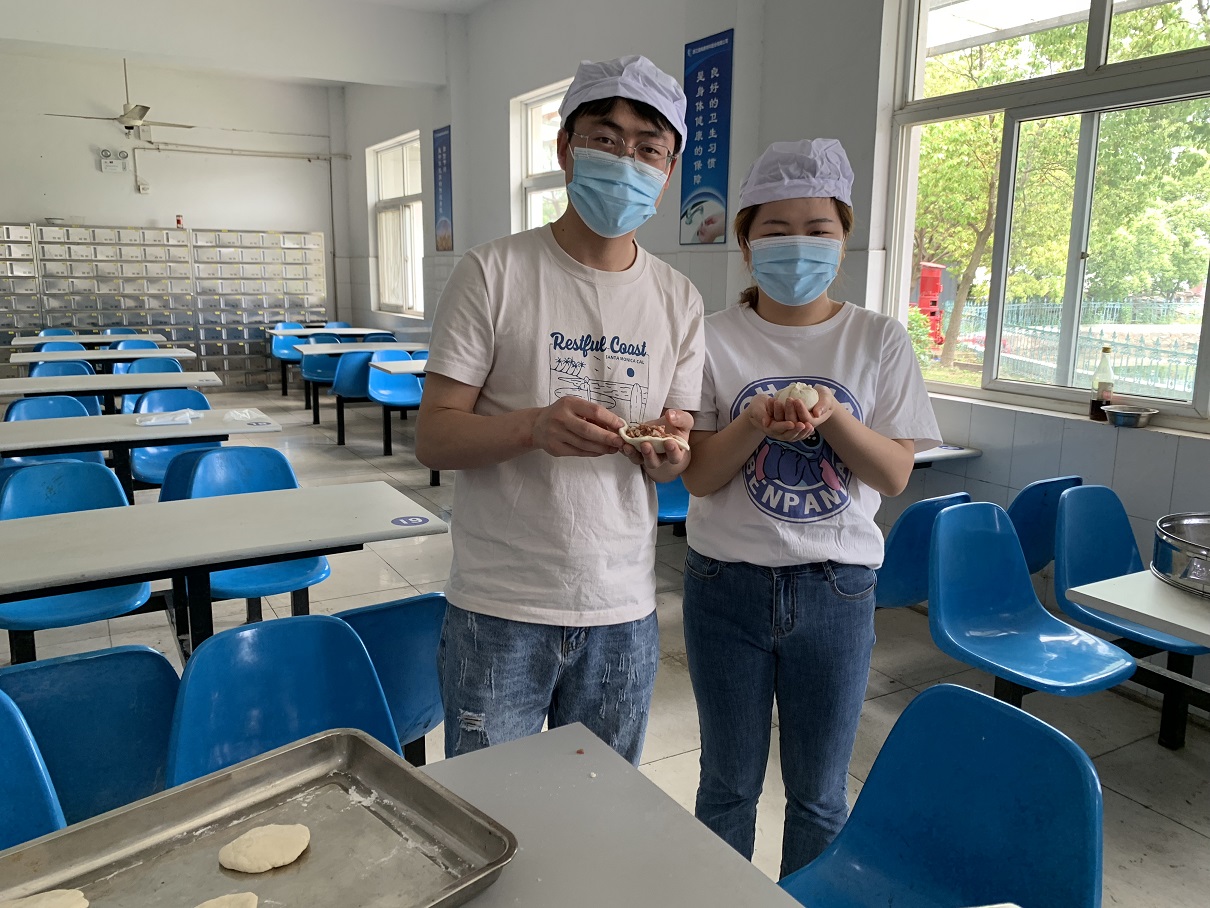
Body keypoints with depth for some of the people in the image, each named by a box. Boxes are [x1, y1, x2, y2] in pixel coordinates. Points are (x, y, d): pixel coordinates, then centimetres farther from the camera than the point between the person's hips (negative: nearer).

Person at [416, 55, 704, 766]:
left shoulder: (681, 300, 5)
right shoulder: (495, 272, -7)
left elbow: (682, 459, 7)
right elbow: (432, 438, -10)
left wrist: (669, 454, -17)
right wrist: (535, 426, -28)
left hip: (625, 612, 4)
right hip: (501, 609, -3)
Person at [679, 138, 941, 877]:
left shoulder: (879, 340, -1)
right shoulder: (716, 339, -4)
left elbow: (895, 475, -4)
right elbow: (697, 476, -6)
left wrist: (831, 414, -21)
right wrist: (758, 421, -24)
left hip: (835, 590, 1)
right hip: (728, 585, 0)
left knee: (819, 796, 15)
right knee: (729, 785, 17)